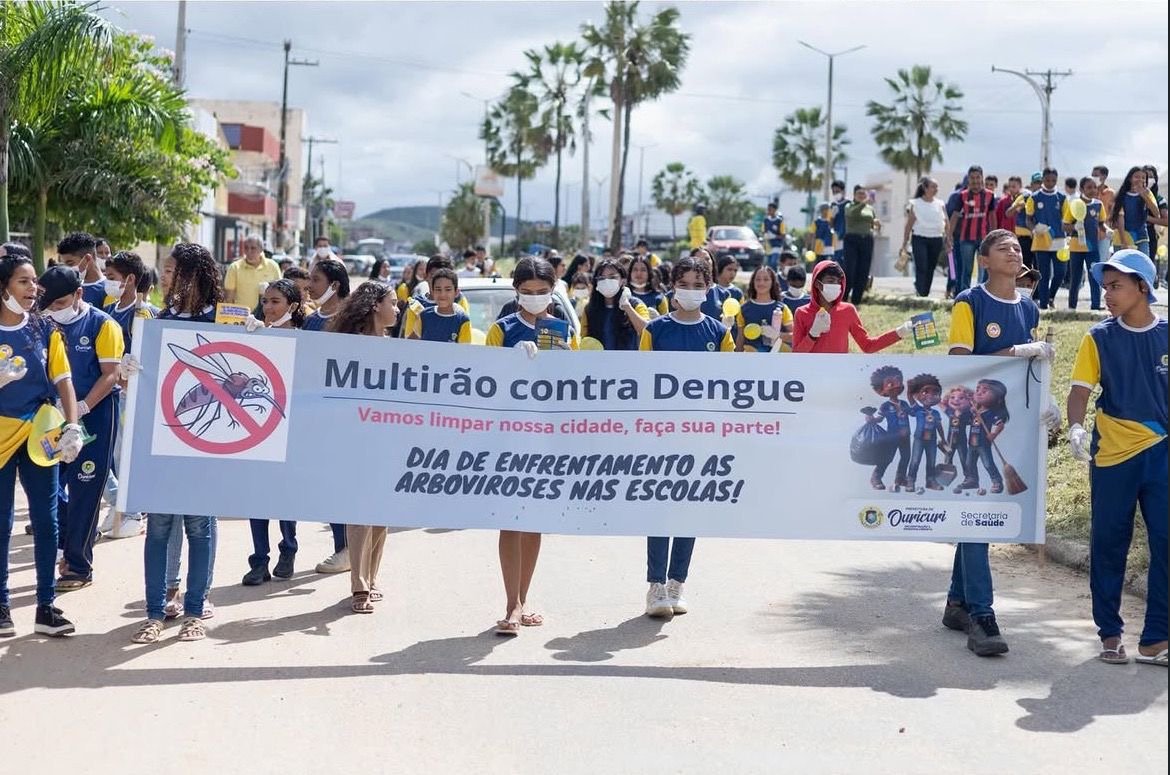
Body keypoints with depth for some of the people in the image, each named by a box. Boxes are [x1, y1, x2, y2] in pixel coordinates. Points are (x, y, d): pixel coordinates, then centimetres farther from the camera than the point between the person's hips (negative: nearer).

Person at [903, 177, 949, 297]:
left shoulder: (940, 204, 8)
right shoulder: (915, 204, 1)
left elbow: (946, 223, 6)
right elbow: (909, 224, 1)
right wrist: (905, 242, -2)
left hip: (936, 240, 3)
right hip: (920, 239, -3)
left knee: (931, 269, 6)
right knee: (921, 268, -12)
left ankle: (925, 293, 14)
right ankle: (921, 293, -14)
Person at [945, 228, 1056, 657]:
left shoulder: (1029, 309, 13)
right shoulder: (969, 303, -5)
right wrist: (1015, 352, -19)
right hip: (976, 420, -6)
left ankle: (958, 602, 21)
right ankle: (981, 615, -12)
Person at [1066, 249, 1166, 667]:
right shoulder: (1100, 338, 0)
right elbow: (1080, 390, -6)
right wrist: (1076, 428, -25)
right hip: (1113, 454, 0)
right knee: (1108, 544, 6)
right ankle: (1110, 634, 18)